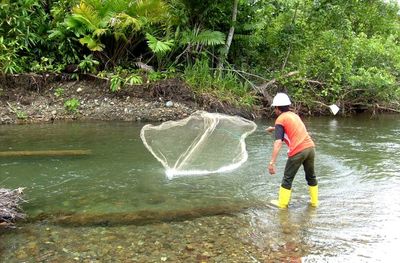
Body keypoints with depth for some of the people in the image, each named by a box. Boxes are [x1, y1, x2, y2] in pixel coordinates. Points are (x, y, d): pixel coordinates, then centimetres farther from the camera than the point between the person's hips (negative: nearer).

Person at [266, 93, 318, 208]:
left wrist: (272, 162, -20)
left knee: (287, 178, 9)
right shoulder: (294, 115, 19)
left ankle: (282, 203, 19)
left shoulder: (280, 119, -3)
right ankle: (314, 201, 32)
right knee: (311, 176, 22)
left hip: (298, 151, -7)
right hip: (310, 147, 7)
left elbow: (278, 143, -17)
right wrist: (274, 128, 50)